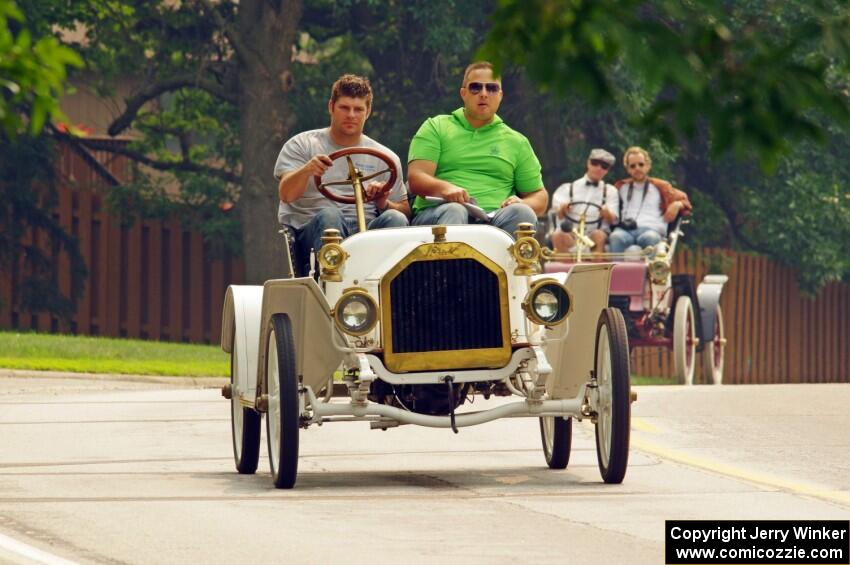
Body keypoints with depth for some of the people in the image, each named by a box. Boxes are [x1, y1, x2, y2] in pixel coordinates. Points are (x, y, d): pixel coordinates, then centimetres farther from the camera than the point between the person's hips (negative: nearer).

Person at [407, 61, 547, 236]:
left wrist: (522, 205, -3)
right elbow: (415, 179, 4)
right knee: (453, 211, -37)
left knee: (521, 213, -31)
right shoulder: (436, 128, 18)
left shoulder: (517, 142, 24)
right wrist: (445, 188, -20)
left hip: (493, 219, 2)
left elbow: (539, 196, 24)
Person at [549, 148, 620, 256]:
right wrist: (562, 209, -24)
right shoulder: (569, 188, 15)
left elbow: (612, 220, 3)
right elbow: (559, 214, 1)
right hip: (570, 235, 0)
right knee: (558, 235, -32)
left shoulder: (610, 191, 17)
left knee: (598, 235, -34)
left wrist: (607, 214, -22)